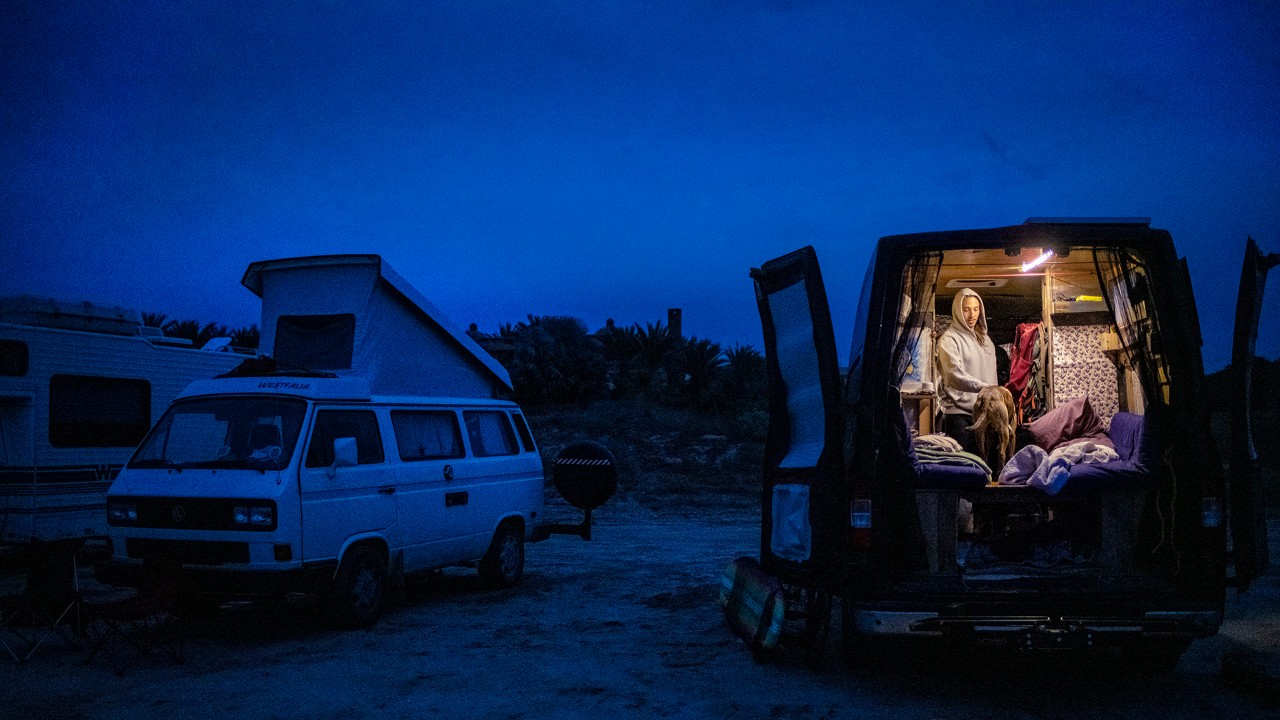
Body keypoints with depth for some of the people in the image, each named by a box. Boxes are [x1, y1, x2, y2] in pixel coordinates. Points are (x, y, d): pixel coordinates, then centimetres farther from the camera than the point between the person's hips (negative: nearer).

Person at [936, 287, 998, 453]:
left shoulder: (986, 340, 18)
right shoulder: (949, 339, -6)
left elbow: (991, 376, 18)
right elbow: (955, 376, -19)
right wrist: (984, 388, -29)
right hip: (959, 413, -6)